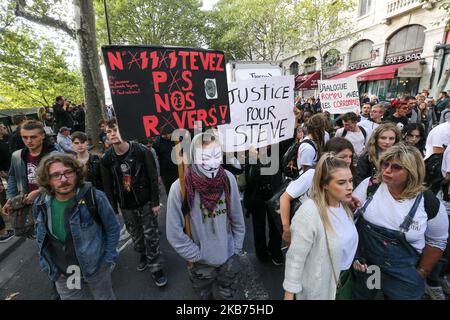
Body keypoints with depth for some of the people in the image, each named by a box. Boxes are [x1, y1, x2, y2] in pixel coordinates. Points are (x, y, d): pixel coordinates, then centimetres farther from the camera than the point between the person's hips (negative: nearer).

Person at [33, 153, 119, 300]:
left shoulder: (95, 197, -23)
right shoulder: (40, 205, -9)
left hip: (97, 269, -2)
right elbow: (41, 240, 6)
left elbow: (112, 228, -11)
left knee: (106, 297, 22)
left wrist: (107, 259, -8)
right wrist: (50, 269, 3)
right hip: (63, 276, 3)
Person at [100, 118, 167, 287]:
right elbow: (108, 187, 2)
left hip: (146, 202, -3)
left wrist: (155, 202, -12)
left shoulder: (142, 151, -15)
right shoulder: (107, 159, -4)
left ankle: (156, 268, 20)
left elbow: (153, 178, -12)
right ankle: (143, 255, 46)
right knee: (135, 235, 19)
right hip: (126, 206, 4)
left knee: (151, 236, 4)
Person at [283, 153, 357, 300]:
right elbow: (295, 258, -27)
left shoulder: (344, 205, -7)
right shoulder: (308, 213, -32)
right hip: (319, 287, -7)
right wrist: (289, 293, -21)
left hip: (345, 276, 7)